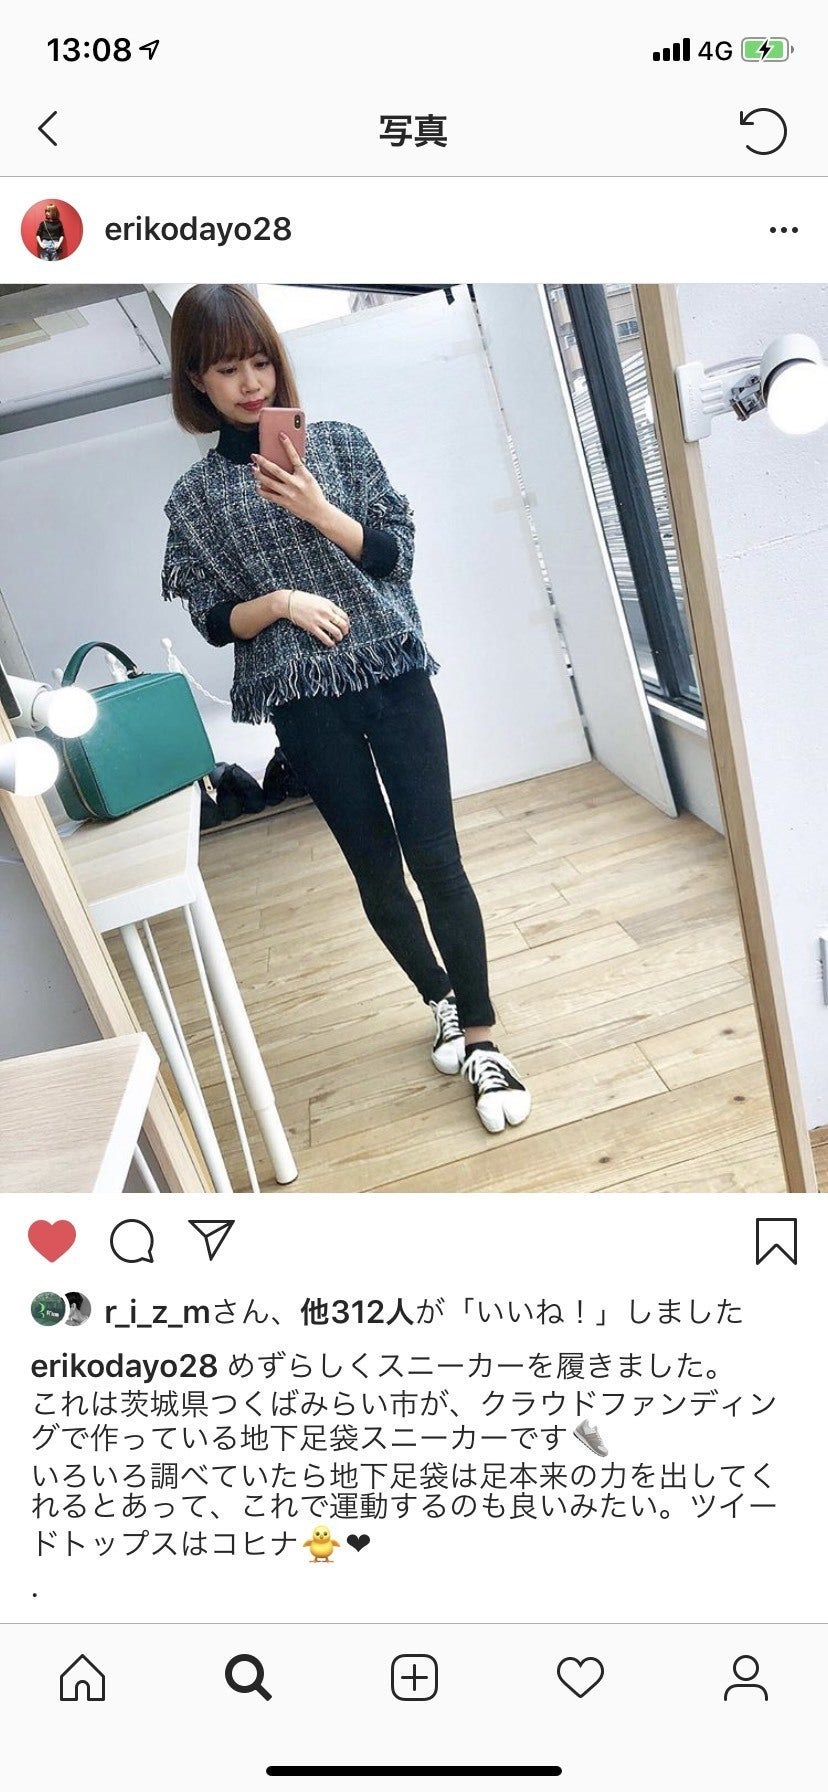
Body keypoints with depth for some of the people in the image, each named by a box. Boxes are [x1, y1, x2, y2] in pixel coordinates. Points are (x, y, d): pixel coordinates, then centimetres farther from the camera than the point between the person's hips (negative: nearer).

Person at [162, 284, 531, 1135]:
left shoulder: (340, 442, 5)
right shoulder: (194, 495, 5)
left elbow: (398, 554, 2)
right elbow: (214, 621, 5)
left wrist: (318, 511, -13)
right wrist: (277, 601, -14)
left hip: (394, 676, 0)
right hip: (305, 704, 1)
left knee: (436, 858, -5)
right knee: (376, 868, 7)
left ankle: (481, 1041, 5)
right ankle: (441, 1001, 30)